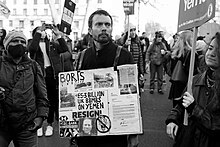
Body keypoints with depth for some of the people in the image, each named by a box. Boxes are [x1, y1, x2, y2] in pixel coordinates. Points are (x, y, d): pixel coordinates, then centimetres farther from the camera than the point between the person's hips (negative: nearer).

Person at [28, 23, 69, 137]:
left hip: (53, 74, 2)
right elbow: (32, 48, -18)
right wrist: (38, 32, -16)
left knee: (53, 99, 7)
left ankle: (50, 124, 19)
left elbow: (65, 49, -1)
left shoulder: (53, 44, 13)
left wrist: (58, 34, -4)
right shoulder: (33, 43, 6)